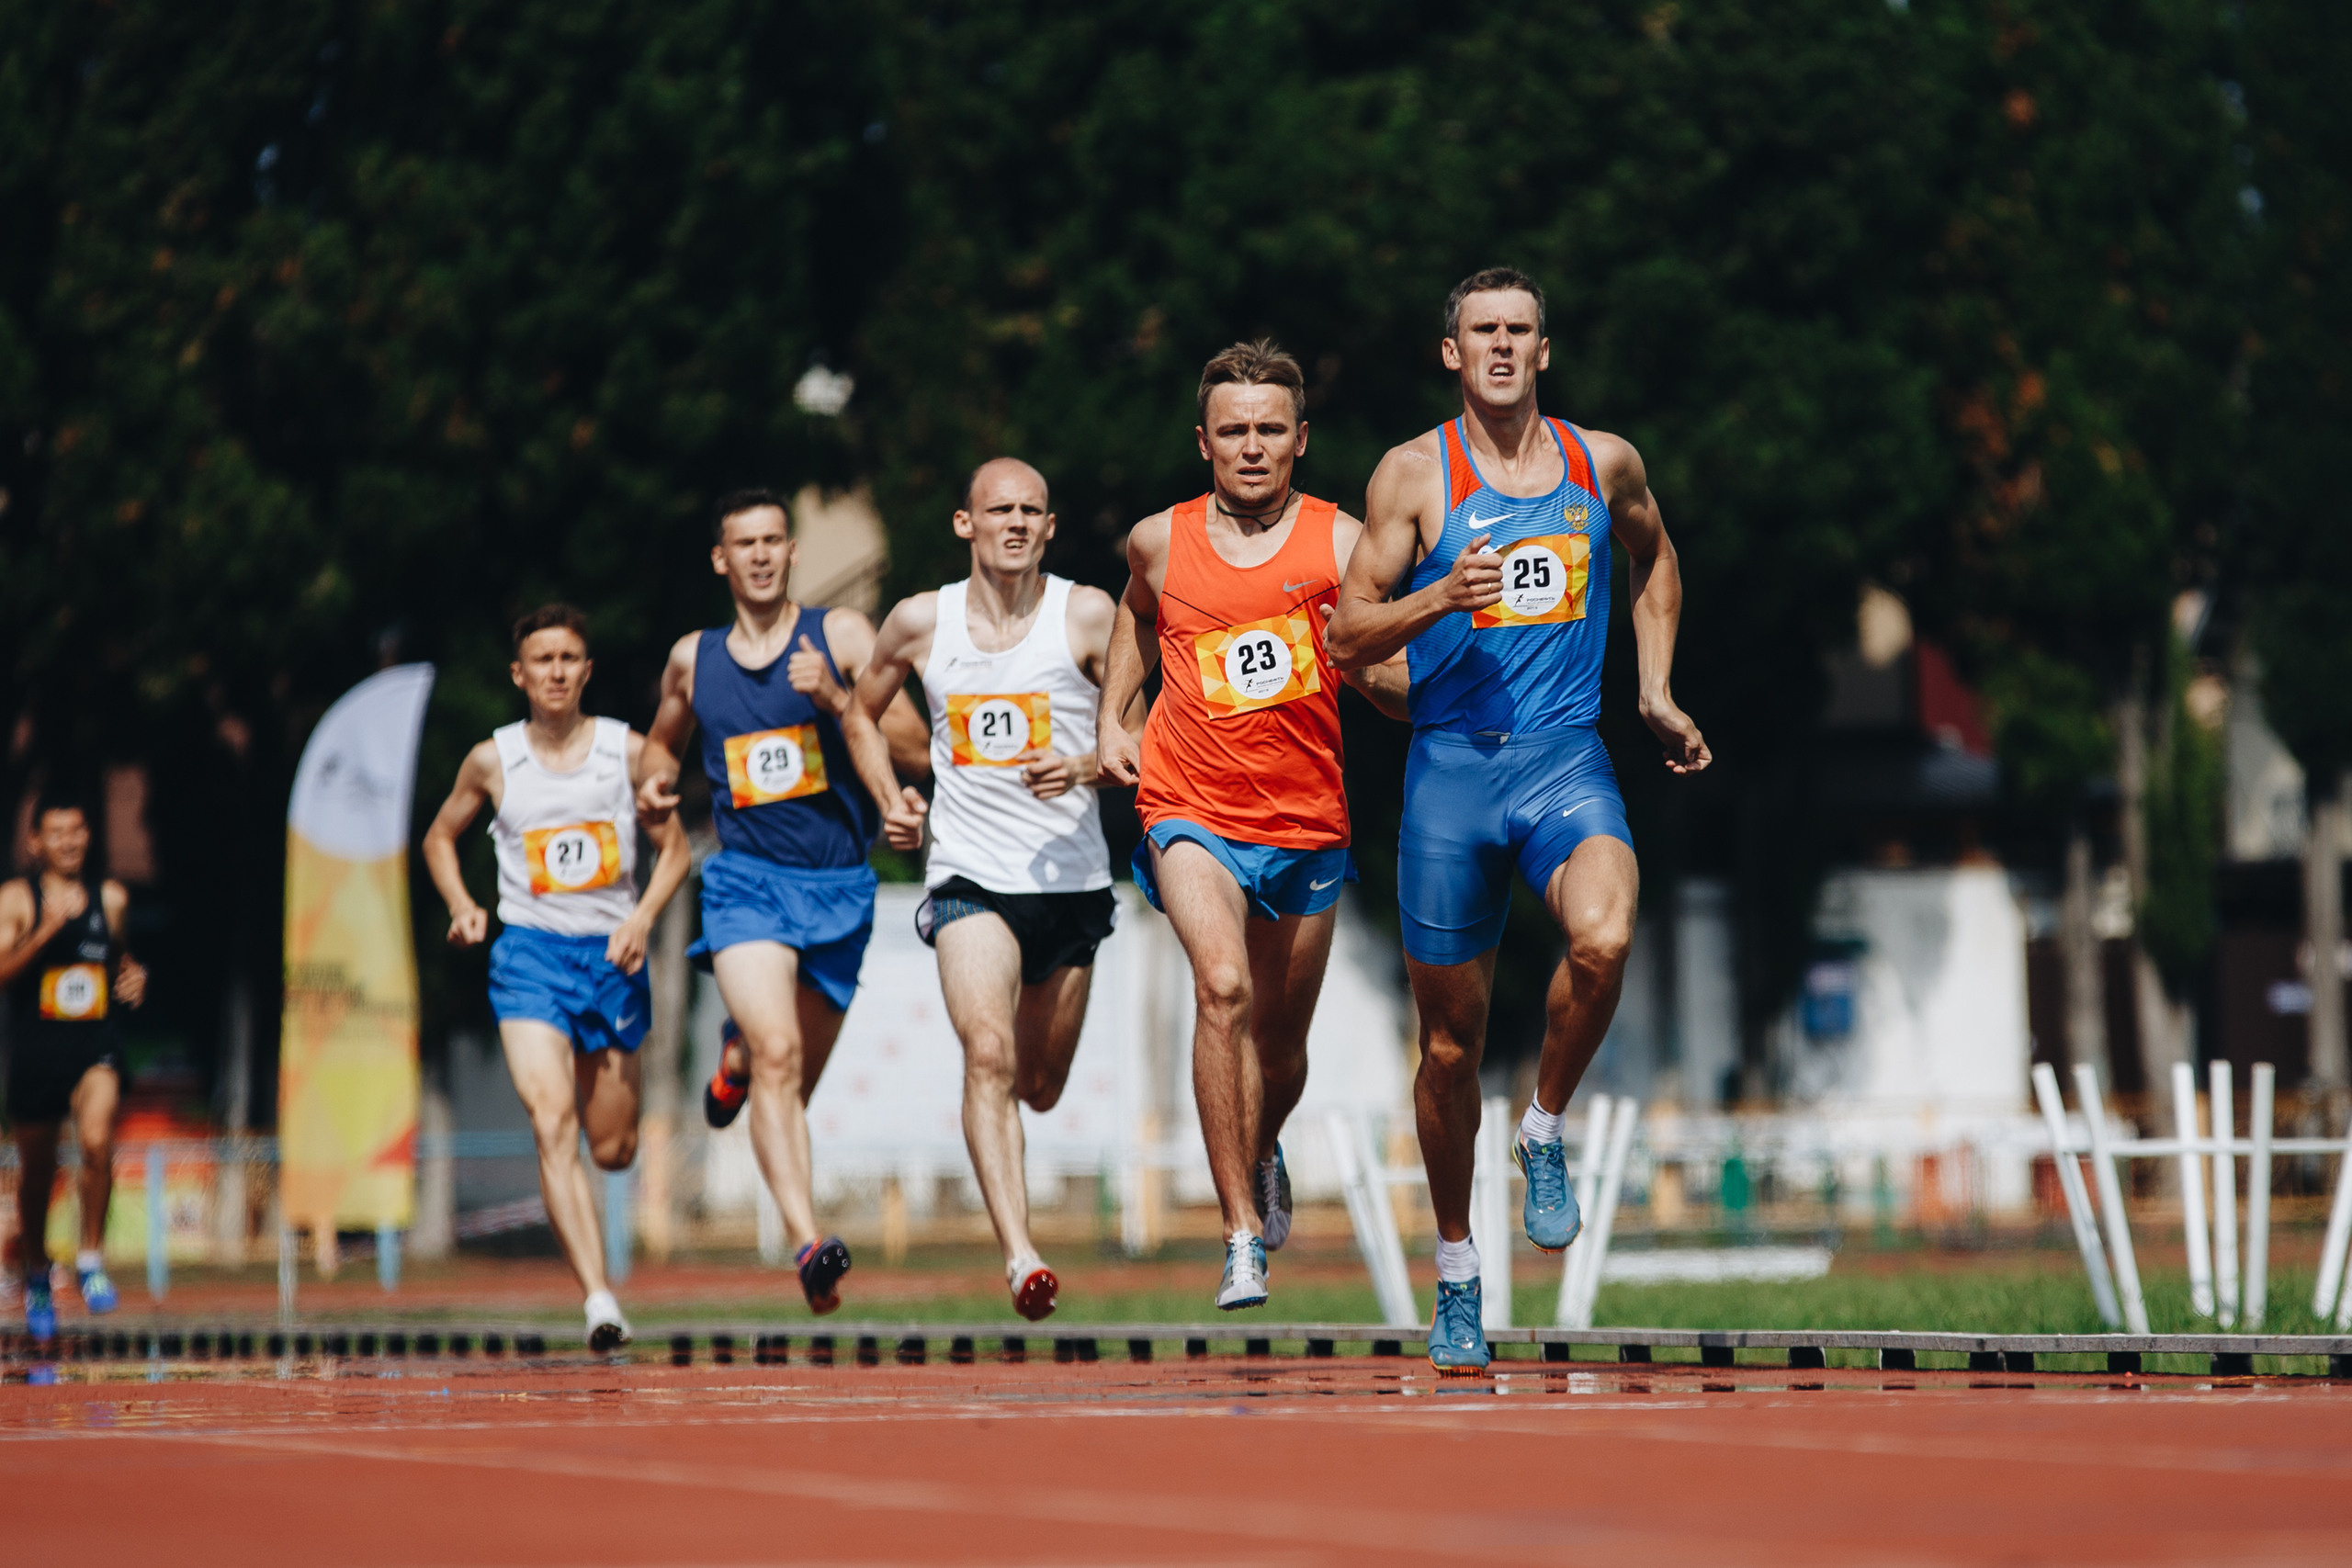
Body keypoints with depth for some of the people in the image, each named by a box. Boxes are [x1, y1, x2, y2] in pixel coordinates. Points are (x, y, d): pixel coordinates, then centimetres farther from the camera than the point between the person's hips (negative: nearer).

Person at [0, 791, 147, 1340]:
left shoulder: (111, 897, 8)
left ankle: (91, 1258, -10)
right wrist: (45, 931, -26)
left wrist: (133, 976, 7)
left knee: (97, 1141, -26)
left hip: (96, 1045, 1)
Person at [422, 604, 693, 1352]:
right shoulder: (492, 761, 1)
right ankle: (600, 1300, -26)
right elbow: (441, 836, 17)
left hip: (612, 954, 2)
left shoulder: (628, 751, 1)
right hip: (528, 951, -2)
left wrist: (644, 914, -9)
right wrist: (462, 907, -1)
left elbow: (674, 849, 8)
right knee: (552, 1125, -20)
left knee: (613, 1149, 9)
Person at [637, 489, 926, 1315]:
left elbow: (889, 741, -8)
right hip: (746, 875, -1)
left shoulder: (841, 634, 1)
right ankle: (807, 1240, -31)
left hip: (839, 883, 1)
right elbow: (661, 738, 28)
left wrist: (839, 700, -27)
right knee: (779, 1054, -23)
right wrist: (654, 785, 5)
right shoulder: (693, 659, 9)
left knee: (795, 1080, 14)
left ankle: (740, 1057, 51)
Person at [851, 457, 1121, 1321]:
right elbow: (861, 712, 20)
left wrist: (1084, 769, -18)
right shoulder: (919, 623, 1)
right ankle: (1019, 1255, -31)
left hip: (1072, 880, 1)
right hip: (971, 878, -1)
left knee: (1040, 1087, 13)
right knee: (989, 1056, -24)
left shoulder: (1087, 615, -2)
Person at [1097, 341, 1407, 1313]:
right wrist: (1110, 718, 15)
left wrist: (1367, 650, -25)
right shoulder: (1159, 541, 1)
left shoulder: (1341, 543, -4)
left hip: (1306, 824, 1)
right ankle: (1242, 1235, -25)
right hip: (1191, 812, -1)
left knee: (1280, 1042, 14)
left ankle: (1262, 1154, 50)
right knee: (1222, 986, -26)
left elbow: (1397, 686, -4)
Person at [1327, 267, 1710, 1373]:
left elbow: (1653, 560, 29)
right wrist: (1440, 599, -19)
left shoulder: (1604, 463, 7)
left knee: (1603, 939, -31)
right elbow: (1346, 636, -1)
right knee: (1452, 1038, 6)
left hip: (1566, 757, 1)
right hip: (1450, 764, -1)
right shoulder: (1413, 474, 0)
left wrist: (1655, 693, 21)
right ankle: (1455, 1271, 23)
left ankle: (1544, 1131, -3)